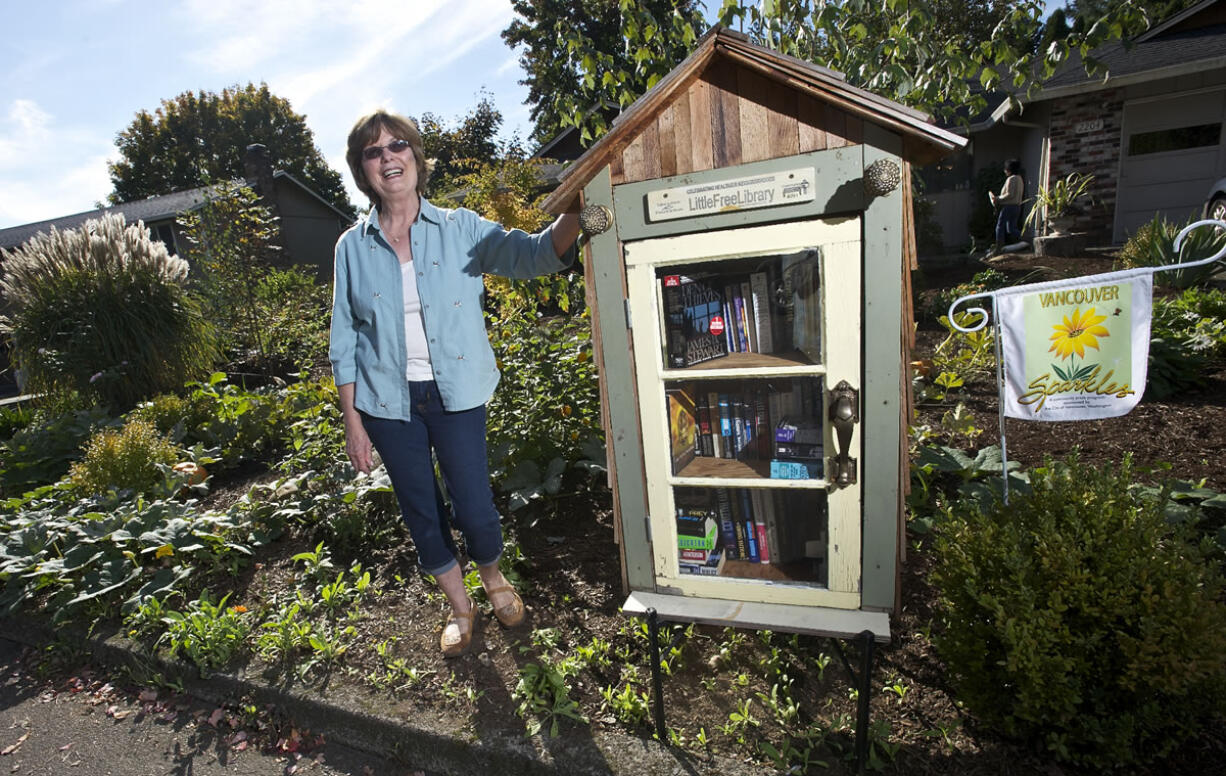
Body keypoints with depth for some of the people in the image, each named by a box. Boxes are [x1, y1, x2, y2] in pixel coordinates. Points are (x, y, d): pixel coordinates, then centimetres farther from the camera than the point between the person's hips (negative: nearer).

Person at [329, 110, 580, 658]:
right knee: (420, 512, 13)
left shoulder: (460, 229, -2)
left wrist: (574, 213, -36)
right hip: (387, 402, 2)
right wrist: (352, 423, 2)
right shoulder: (352, 248, 2)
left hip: (456, 393, -2)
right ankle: (459, 606, 38)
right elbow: (345, 344, 4)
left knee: (474, 508, 0)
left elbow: (533, 254, -15)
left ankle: (494, 580, 36)